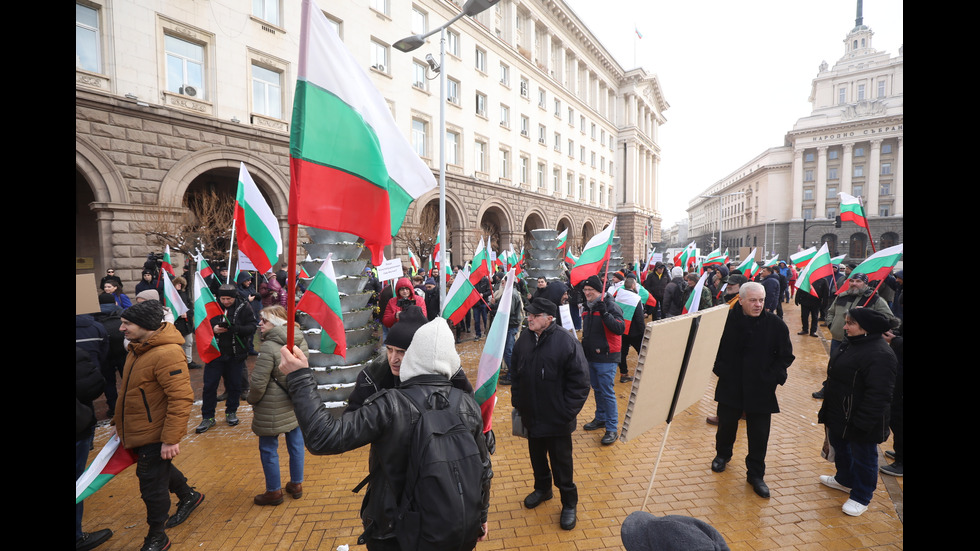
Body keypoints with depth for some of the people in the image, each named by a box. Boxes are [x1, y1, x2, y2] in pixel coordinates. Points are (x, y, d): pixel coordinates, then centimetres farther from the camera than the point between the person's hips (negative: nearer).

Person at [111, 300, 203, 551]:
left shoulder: (166, 354, -27)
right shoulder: (137, 349, 5)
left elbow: (181, 399, -29)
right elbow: (128, 391, 19)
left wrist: (171, 439, -27)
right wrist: (118, 421, 20)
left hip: (154, 436, -9)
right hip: (137, 433, 9)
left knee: (152, 485, 5)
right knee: (158, 471, 26)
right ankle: (189, 496, 49)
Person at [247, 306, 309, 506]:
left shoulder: (269, 347, -24)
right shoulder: (301, 341, -3)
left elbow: (258, 384, -20)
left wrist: (251, 400, -1)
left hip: (273, 409, -6)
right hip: (297, 404, 7)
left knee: (268, 449, 13)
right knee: (296, 444, 19)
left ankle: (274, 491, 29)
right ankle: (296, 485, 35)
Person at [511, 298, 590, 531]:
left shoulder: (567, 342, -20)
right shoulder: (524, 339, -3)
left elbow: (580, 382, -17)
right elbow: (515, 373, 9)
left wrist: (567, 412, -16)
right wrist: (517, 402, 6)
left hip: (557, 421, -5)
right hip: (531, 416, 5)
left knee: (561, 463, 12)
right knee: (537, 457, 24)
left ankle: (569, 503, 36)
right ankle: (542, 488, 50)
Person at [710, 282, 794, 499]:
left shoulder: (776, 324, -9)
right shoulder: (727, 320, -12)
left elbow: (786, 356, -1)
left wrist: (772, 377, -11)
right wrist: (720, 368, -10)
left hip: (761, 390, 0)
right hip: (730, 386, 0)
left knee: (759, 435, 9)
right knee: (726, 425, 19)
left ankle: (756, 474, 28)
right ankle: (723, 455, 45)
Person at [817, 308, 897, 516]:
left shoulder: (880, 355, -25)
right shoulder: (850, 344, 4)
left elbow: (878, 395, -26)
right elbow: (835, 377, 14)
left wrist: (861, 422, -25)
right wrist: (826, 409, 18)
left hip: (860, 422, -9)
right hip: (839, 416, 9)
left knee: (863, 458, 11)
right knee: (840, 448, 26)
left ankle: (860, 498, 28)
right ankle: (844, 480, 48)